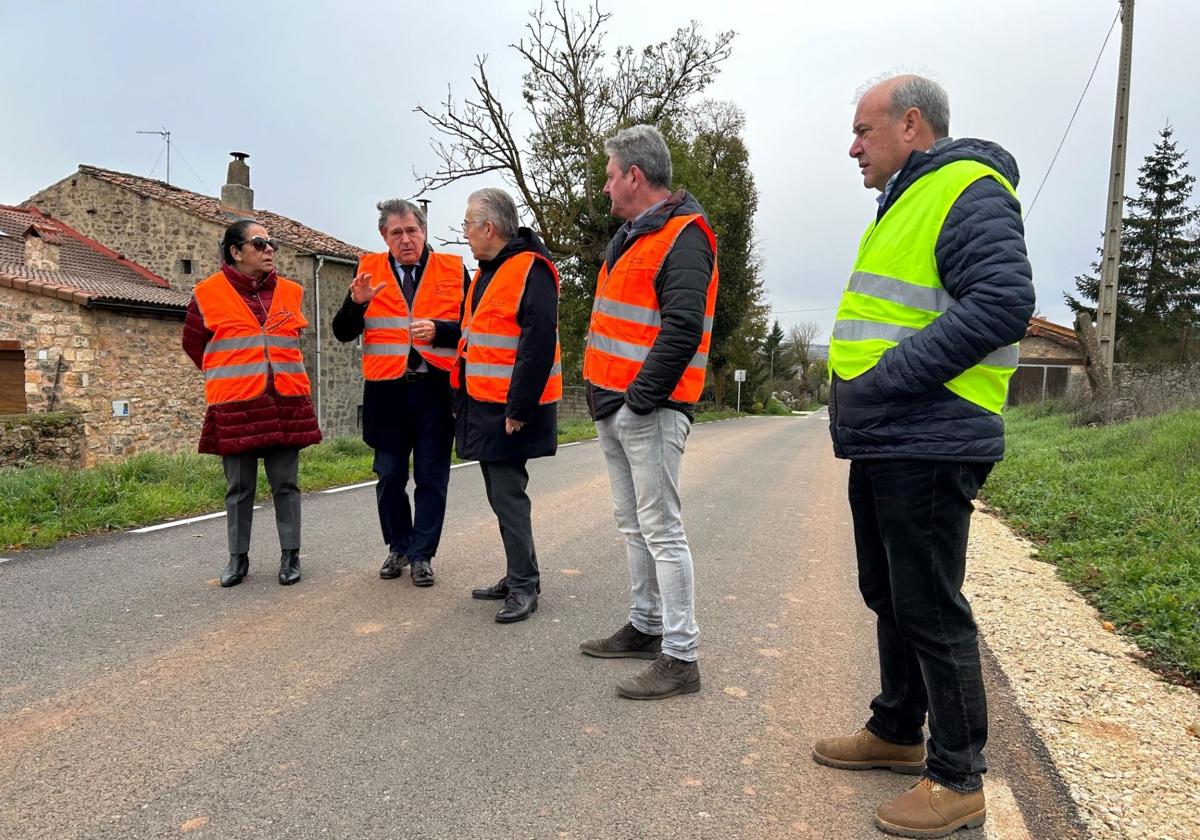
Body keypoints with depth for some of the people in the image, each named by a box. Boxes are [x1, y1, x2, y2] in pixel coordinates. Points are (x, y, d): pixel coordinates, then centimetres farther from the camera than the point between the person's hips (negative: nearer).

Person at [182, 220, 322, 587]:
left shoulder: (291, 292, 8)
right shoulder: (209, 294, -1)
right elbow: (193, 344, 12)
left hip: (287, 406, 2)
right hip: (235, 408, -2)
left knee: (286, 484, 6)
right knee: (239, 488, 8)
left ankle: (290, 556, 16)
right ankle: (238, 558, 20)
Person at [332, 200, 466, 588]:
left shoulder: (453, 270, 2)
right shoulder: (369, 269, 6)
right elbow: (343, 333, 2)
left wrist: (438, 330, -18)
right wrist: (356, 302, -17)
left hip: (437, 388, -1)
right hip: (387, 392, 2)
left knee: (431, 478, 4)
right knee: (389, 475, 10)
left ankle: (422, 555, 16)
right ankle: (398, 548, 28)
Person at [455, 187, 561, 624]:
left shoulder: (530, 271, -14)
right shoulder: (487, 272, 16)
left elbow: (539, 346, -21)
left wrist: (518, 409, -22)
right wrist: (464, 398, 18)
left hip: (510, 410, -10)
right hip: (482, 406, 10)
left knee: (507, 495, -5)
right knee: (501, 494, 14)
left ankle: (524, 585, 7)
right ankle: (518, 575, 26)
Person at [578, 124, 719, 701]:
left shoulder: (684, 237, -12)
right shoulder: (630, 236, 19)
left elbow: (682, 328, -22)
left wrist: (641, 398, -22)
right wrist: (604, 393, 16)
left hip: (648, 412, -10)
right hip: (614, 406, 10)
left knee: (661, 530, -6)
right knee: (633, 525, 16)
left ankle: (680, 657, 3)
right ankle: (646, 626, 30)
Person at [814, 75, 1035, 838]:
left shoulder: (968, 191, -10)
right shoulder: (906, 204, 21)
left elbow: (1005, 303, -23)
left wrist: (890, 378, -22)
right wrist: (857, 386, 10)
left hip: (928, 449, -10)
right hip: (884, 445, 10)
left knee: (931, 611, -1)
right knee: (890, 597, 18)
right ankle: (897, 732, 35)